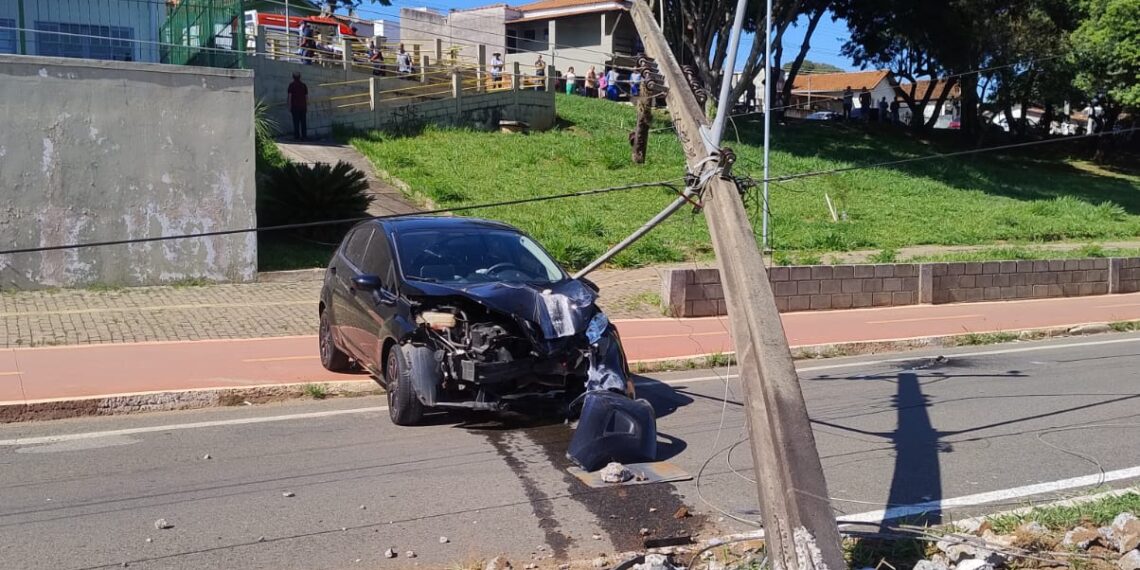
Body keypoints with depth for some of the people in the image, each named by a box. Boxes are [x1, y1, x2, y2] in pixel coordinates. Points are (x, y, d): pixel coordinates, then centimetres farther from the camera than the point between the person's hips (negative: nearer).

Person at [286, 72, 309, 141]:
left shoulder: (291, 85, -2)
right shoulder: (304, 85, 7)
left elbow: (289, 96, -6)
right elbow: (306, 97, 8)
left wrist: (289, 106, -2)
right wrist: (307, 106, 14)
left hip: (295, 106, -3)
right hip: (303, 106, 3)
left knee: (296, 122, -1)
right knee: (303, 121, 6)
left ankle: (297, 136, -3)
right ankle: (304, 136, 6)